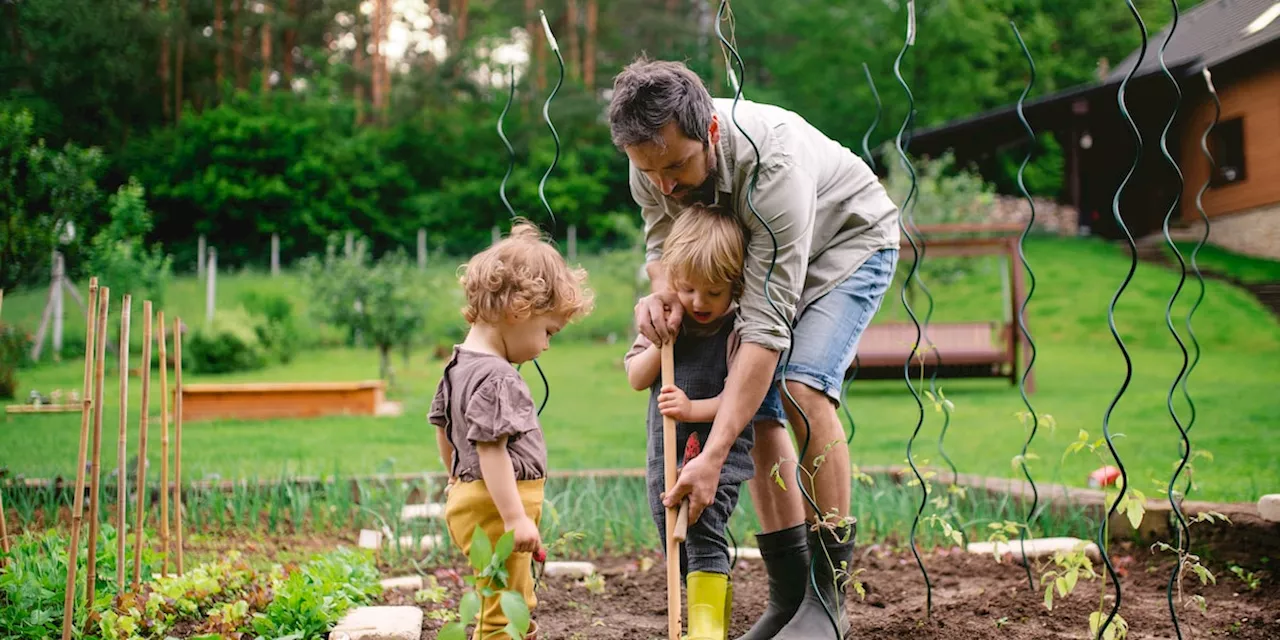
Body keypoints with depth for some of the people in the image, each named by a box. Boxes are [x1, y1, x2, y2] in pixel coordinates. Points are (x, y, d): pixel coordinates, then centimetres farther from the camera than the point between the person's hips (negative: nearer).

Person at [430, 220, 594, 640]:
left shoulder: (459, 366, 10)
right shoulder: (496, 378, -21)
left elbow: (443, 430, 21)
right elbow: (490, 449, -26)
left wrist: (459, 481, 33)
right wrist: (515, 518, -26)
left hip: (471, 496, 10)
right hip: (496, 506, -10)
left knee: (499, 604, 23)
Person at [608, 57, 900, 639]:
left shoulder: (772, 164, -42)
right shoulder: (654, 162, -22)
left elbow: (766, 327, -44)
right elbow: (663, 245, 0)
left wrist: (713, 456, -48)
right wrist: (662, 290, -27)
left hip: (850, 241, -6)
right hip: (759, 253, 7)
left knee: (802, 387, -26)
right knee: (755, 409, -5)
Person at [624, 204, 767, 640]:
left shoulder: (738, 330, -12)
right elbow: (636, 378, 3)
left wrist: (694, 409, -28)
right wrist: (661, 342, -12)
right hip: (666, 452, 7)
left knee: (703, 532, -21)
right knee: (677, 546, 14)